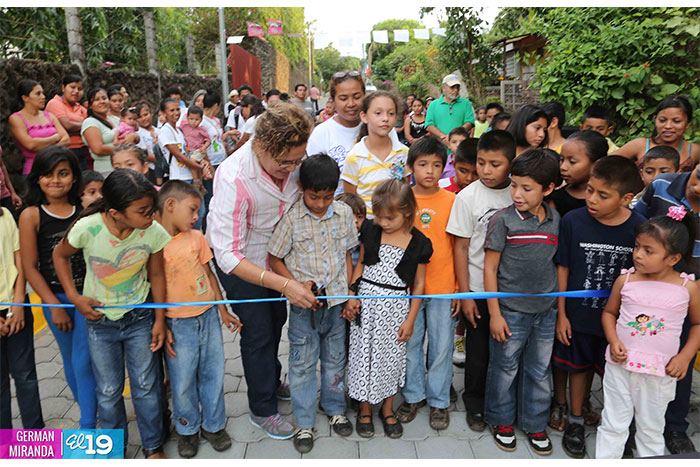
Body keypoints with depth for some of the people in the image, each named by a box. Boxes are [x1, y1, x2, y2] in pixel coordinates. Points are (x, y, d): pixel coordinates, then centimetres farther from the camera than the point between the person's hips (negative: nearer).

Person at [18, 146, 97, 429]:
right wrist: (55, 306, -6)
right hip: (55, 299, 1)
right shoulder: (31, 216, -6)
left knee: (83, 363, 0)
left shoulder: (85, 211, -3)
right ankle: (90, 408, 37)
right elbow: (30, 268, -5)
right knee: (70, 361, 17)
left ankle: (88, 428, 13)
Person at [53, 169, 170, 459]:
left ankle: (153, 446, 30)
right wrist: (74, 297, -9)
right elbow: (60, 255, -3)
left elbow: (156, 275, -5)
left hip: (139, 317, 0)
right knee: (108, 390, 11)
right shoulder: (88, 228, -26)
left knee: (146, 385, 8)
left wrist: (159, 320, -1)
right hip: (99, 319, 0)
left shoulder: (154, 233, -22)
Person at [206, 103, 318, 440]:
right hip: (240, 259, -6)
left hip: (275, 250, 6)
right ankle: (262, 409, 25)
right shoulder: (233, 178, -38)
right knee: (258, 330, 1)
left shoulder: (292, 159, -21)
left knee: (276, 318, 21)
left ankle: (272, 382, 47)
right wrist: (285, 284, -44)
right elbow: (228, 256, -38)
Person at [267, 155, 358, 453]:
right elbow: (274, 259, -5)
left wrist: (350, 293, 3)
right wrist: (297, 285, -16)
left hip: (337, 298, 3)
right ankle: (304, 423, 25)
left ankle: (335, 409, 40)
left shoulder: (344, 213, -2)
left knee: (335, 358, 18)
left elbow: (347, 254, 7)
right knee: (302, 362, 8)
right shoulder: (291, 218, -12)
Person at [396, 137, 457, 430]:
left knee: (441, 346, 9)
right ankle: (414, 395, 33)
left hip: (443, 288, -1)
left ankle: (439, 400, 28)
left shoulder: (452, 201, -2)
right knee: (410, 344, 13)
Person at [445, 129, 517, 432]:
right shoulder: (468, 196, -9)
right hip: (479, 287, -2)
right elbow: (461, 248, -6)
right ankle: (474, 403, 30)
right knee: (478, 349, 10)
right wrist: (465, 294, -7)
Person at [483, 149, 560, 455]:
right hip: (511, 310, -3)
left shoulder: (555, 220, 1)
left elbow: (558, 263, 10)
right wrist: (494, 313, -10)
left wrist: (560, 306, 9)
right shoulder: (503, 220, -11)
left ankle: (535, 423, 35)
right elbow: (490, 267, -9)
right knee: (505, 367, 11)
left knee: (539, 370, 16)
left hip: (546, 310, 4)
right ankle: (501, 420, 32)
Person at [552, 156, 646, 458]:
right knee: (576, 365, 15)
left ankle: (579, 409, 45)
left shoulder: (639, 229, -14)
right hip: (576, 313, -1)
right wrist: (561, 314, -5)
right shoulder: (573, 221, -16)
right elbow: (562, 269, -7)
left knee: (604, 367, 18)